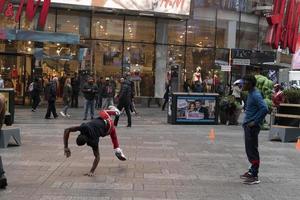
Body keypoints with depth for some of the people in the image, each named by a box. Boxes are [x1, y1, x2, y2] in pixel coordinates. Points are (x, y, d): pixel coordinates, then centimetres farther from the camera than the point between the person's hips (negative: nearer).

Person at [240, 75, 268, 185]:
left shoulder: (256, 95, -17)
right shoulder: (251, 94, 13)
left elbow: (264, 109, -27)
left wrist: (255, 122, -22)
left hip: (252, 127, -10)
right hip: (248, 125, 10)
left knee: (252, 151, -5)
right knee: (249, 150, 17)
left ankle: (254, 177, 1)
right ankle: (252, 171, 29)